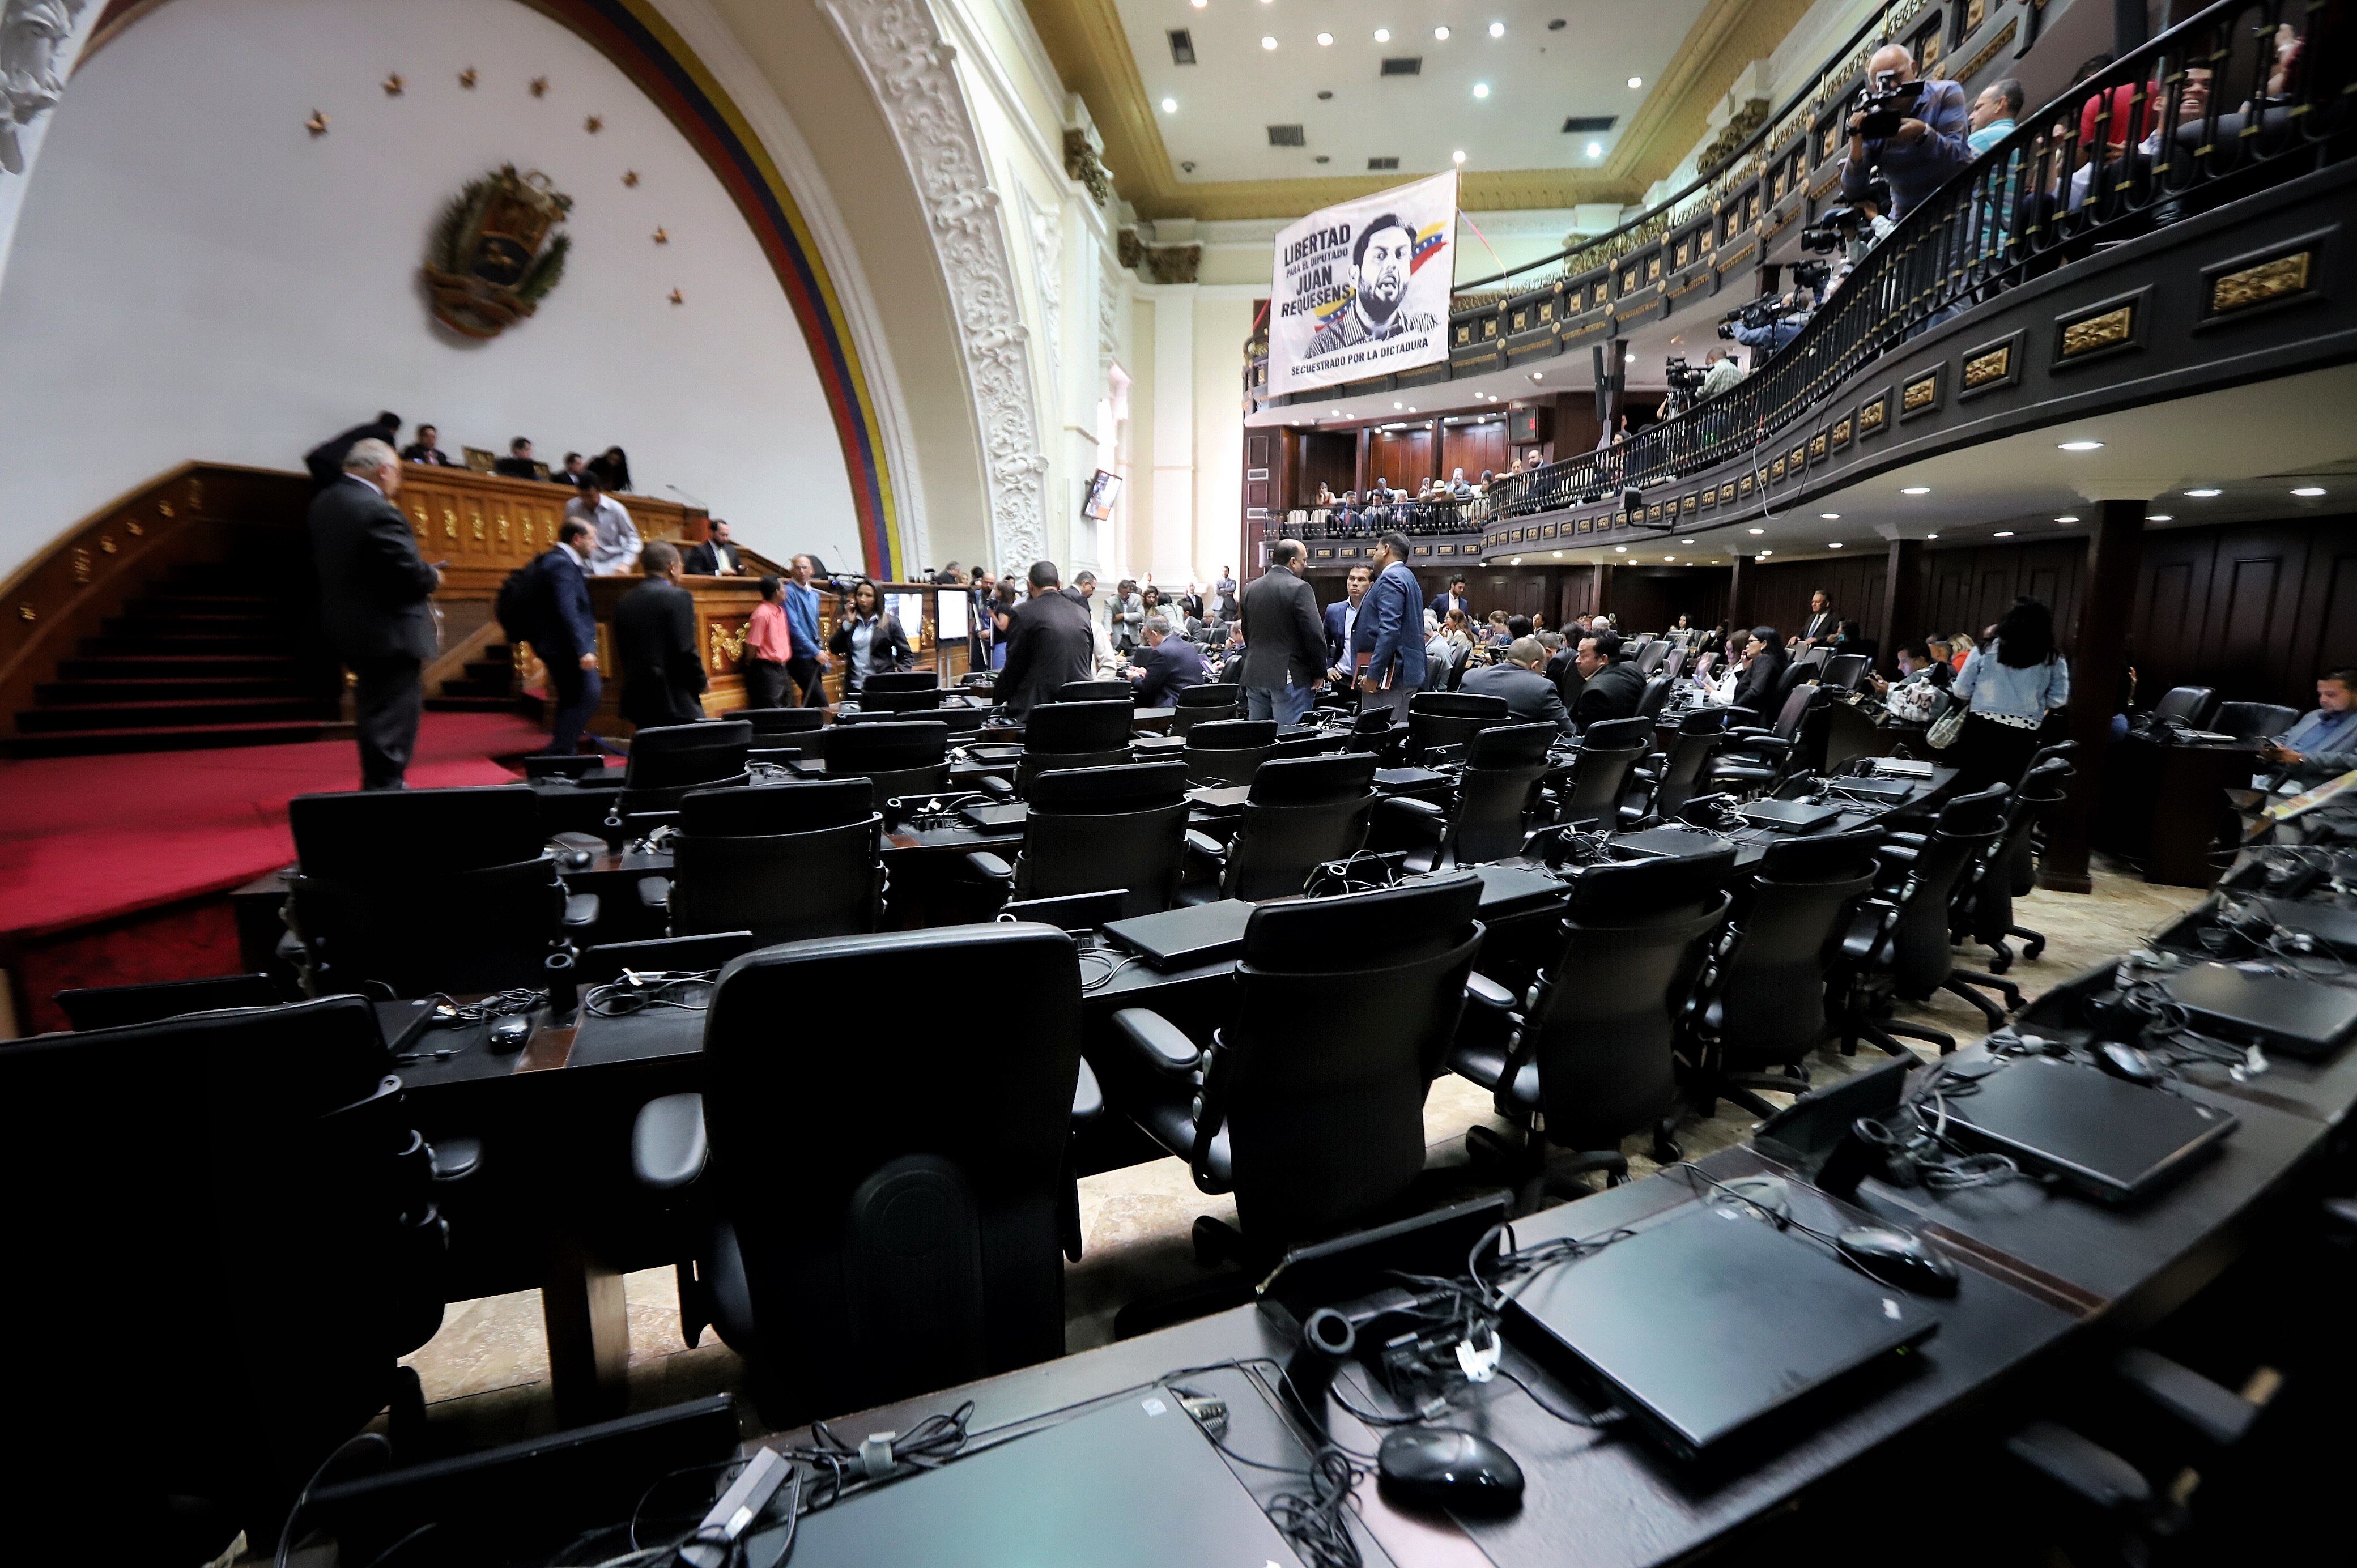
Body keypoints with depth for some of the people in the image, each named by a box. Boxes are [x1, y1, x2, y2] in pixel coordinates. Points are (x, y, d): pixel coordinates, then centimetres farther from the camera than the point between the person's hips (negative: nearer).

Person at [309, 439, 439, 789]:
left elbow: (327, 560, 16)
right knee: (393, 721, -1)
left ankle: (375, 785, 31)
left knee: (374, 714, 21)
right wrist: (433, 578, -2)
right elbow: (410, 572, -24)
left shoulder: (323, 503, 8)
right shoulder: (379, 511, -21)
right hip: (391, 633, -9)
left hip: (350, 627, 9)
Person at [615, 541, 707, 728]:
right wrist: (701, 683, 0)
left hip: (637, 699, 7)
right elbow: (686, 650, -14)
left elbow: (622, 652, 14)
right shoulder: (678, 597, -8)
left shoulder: (625, 601, 12)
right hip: (675, 700, -7)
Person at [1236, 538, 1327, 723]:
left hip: (1255, 675, 6)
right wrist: (1320, 672, -5)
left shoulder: (1251, 588, 10)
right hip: (1289, 676, -6)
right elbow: (1314, 634, -14)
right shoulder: (1300, 588, -11)